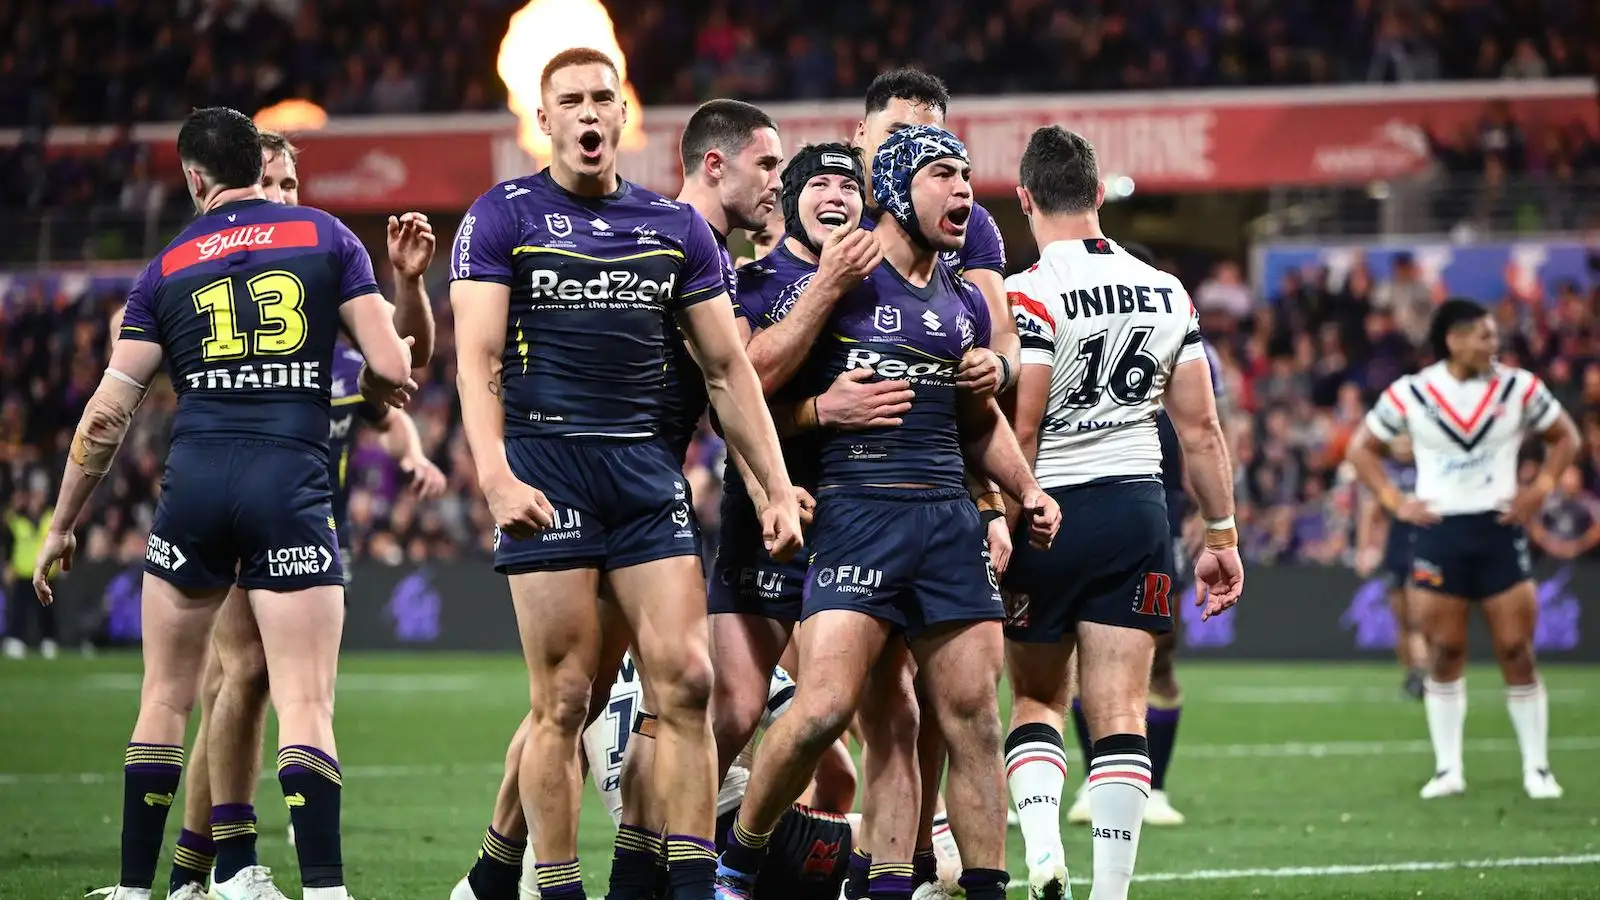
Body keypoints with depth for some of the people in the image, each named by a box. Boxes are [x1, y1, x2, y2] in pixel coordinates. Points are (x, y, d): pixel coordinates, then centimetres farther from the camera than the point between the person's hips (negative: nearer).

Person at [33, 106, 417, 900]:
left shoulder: (167, 266, 11)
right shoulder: (326, 237, 8)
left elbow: (107, 414, 9)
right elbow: (392, 370, 0)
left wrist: (62, 527, 17)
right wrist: (375, 384, 25)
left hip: (196, 478, 2)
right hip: (293, 486, -2)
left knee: (165, 700, 13)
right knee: (305, 708, -5)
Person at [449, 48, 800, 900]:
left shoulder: (676, 226, 12)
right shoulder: (501, 218, 2)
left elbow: (727, 368, 15)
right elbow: (477, 359, -7)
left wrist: (778, 488, 8)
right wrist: (497, 477, -22)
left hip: (647, 469, 4)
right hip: (546, 469, -3)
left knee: (686, 679, -6)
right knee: (564, 698, -4)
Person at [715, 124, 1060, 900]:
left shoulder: (964, 304, 18)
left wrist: (1026, 489, 16)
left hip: (948, 515, 6)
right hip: (860, 509, -6)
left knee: (973, 714, 5)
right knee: (824, 707, -16)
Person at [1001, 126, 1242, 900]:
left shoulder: (1031, 297, -10)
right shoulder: (1166, 294, 6)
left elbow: (1019, 433, -14)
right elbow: (1199, 427, 8)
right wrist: (1222, 535, 14)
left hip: (1052, 514, -3)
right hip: (1136, 511, 3)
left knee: (1034, 697, 14)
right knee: (1119, 714, 1)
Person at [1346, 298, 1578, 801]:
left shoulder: (1518, 389, -1)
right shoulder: (1411, 395, -2)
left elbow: (1565, 437, 12)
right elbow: (1362, 448, 9)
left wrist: (1540, 490, -1)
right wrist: (1395, 503, -2)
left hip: (1499, 529, 0)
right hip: (1439, 530, 0)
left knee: (1517, 651, -3)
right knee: (1444, 654, 2)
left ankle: (1537, 768, 5)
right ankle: (1448, 769, 9)